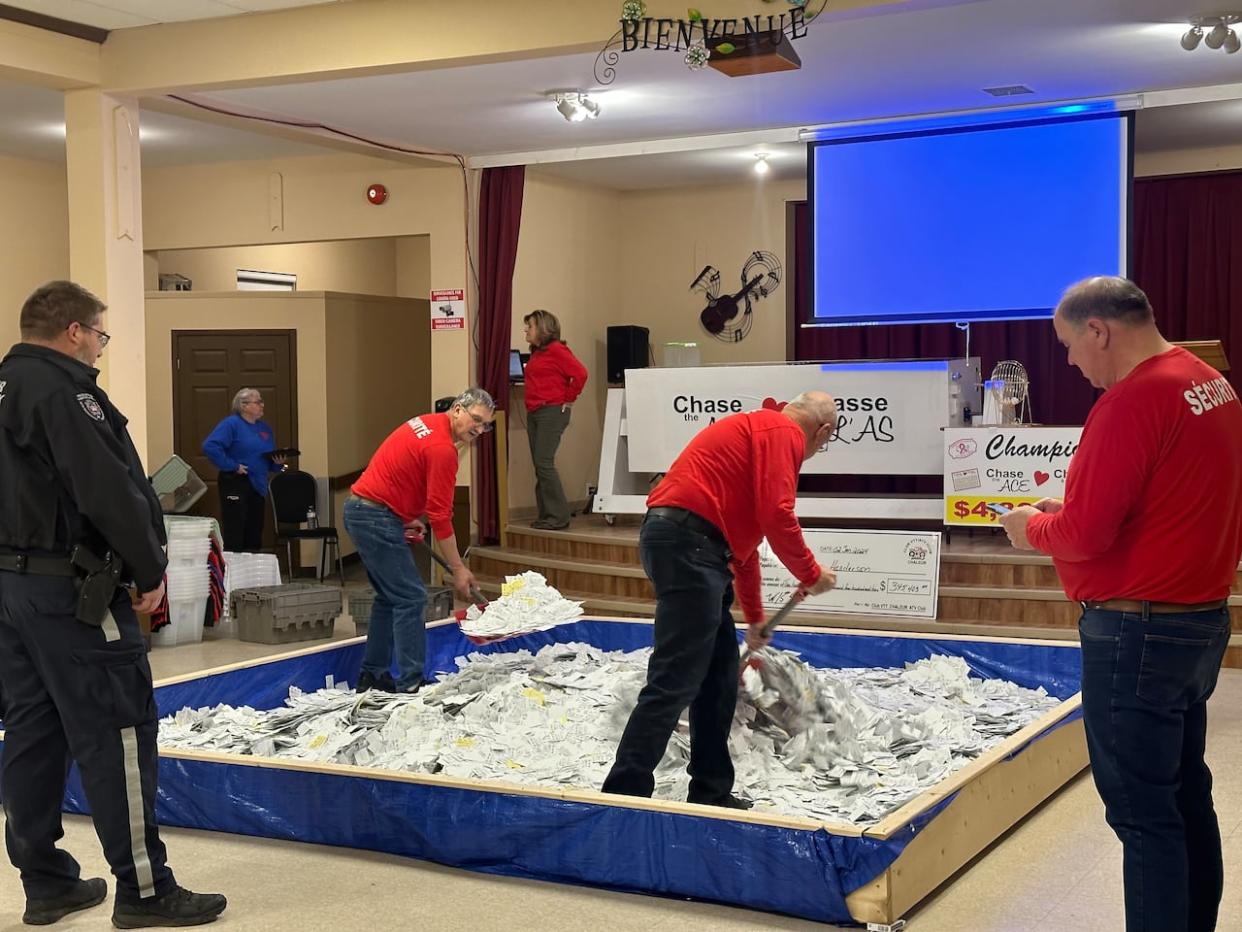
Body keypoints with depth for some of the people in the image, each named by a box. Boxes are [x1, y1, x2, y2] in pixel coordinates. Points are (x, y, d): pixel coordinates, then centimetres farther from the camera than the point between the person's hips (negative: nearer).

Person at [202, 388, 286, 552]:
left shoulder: (266, 428, 15)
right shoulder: (231, 424, -7)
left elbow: (270, 461, 23)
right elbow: (210, 446, -20)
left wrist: (278, 463, 0)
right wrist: (232, 466, -19)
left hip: (258, 487, 7)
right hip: (235, 484, -7)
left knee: (254, 539, 10)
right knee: (234, 538, -7)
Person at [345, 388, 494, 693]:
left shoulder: (425, 423, 11)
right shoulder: (442, 448, -18)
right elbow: (440, 516, -17)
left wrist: (406, 518, 16)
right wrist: (459, 569, -12)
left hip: (357, 509, 10)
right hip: (376, 519, -10)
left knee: (389, 597, 17)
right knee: (410, 599, -8)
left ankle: (372, 676, 22)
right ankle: (410, 685, -7)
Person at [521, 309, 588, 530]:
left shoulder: (556, 350, -10)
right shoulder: (536, 353, 16)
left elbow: (580, 373, -17)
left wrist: (568, 399, -11)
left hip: (552, 412, -9)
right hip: (533, 413, 9)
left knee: (544, 463, -12)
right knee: (539, 465, 8)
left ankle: (558, 516, -8)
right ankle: (545, 515, 13)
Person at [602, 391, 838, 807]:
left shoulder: (757, 429, 29)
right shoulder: (782, 433, -2)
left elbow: (744, 534, 36)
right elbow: (776, 516, -14)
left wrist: (755, 617, 42)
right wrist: (811, 574, 1)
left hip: (677, 537, 11)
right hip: (690, 541, -11)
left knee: (719, 677, 15)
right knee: (675, 680, -12)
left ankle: (712, 794, 22)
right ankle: (624, 795, -12)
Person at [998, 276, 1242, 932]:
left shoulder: (1133, 400, -20)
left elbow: (1085, 534, -22)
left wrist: (1034, 527, -2)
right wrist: (1070, 512, 12)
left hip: (1138, 632, -10)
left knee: (1143, 811, -2)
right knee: (1186, 797, 17)